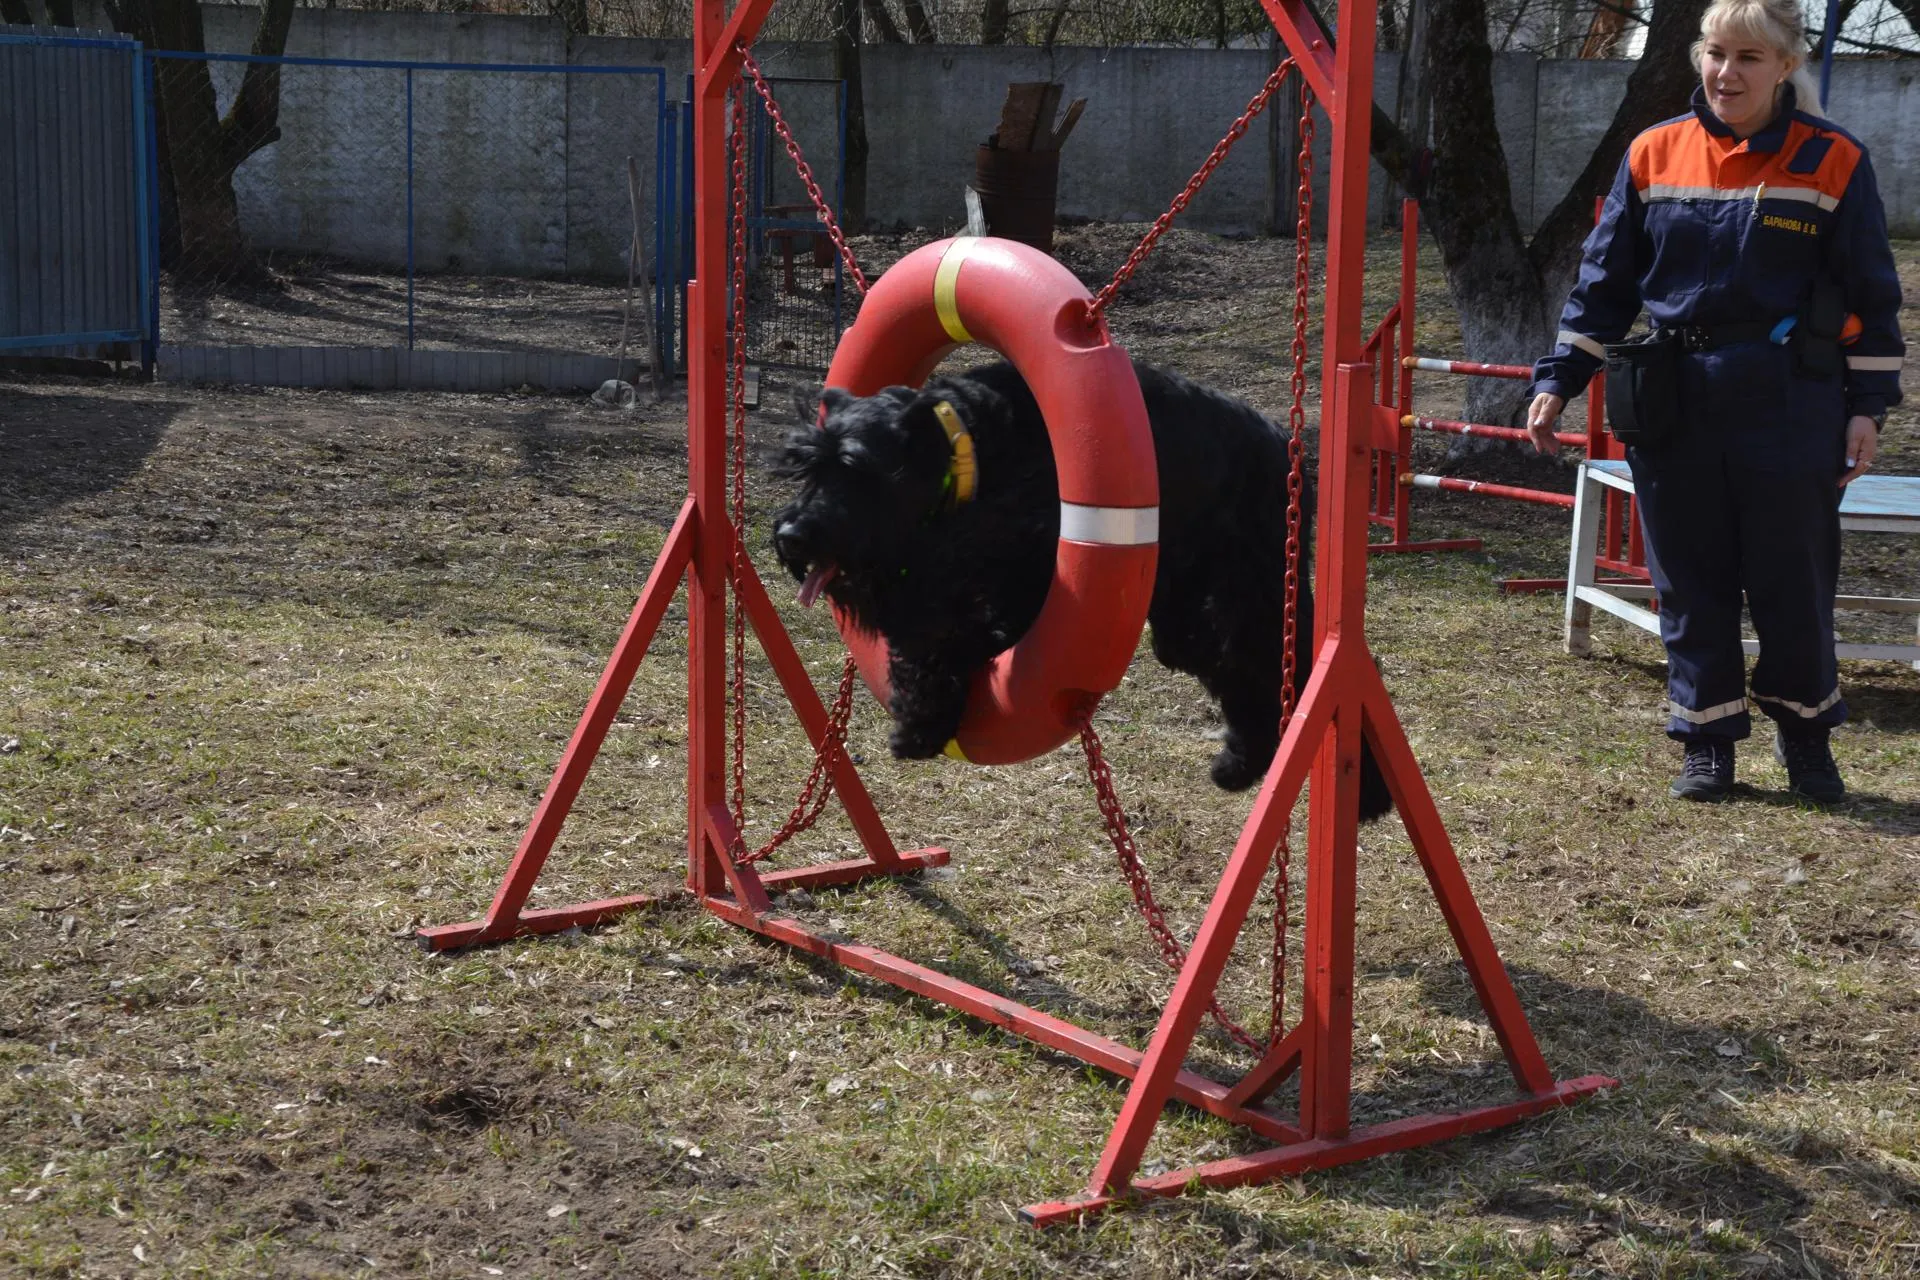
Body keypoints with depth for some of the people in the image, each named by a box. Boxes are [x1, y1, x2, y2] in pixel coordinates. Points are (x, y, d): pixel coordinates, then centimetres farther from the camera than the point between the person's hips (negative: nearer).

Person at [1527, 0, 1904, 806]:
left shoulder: (1832, 162, -2)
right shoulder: (1653, 155, 4)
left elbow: (1871, 295, 2)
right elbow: (1604, 282, 9)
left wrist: (1869, 404, -2)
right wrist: (1558, 378, 4)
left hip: (1789, 406, -2)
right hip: (1675, 401, 2)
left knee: (1792, 582, 5)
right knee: (1691, 585, 7)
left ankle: (1805, 735, 26)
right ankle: (1708, 742, 20)